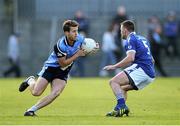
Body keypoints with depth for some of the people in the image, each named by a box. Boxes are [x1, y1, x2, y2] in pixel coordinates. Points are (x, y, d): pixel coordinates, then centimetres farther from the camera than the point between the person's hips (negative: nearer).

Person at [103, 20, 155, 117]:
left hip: (141, 69, -9)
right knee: (122, 88, 24)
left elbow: (130, 58, -18)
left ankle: (121, 106, -31)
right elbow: (151, 60, 28)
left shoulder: (131, 40, -2)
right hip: (150, 75, 9)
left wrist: (114, 66, -11)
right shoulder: (142, 39, 25)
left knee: (113, 82, -13)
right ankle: (121, 109, 7)